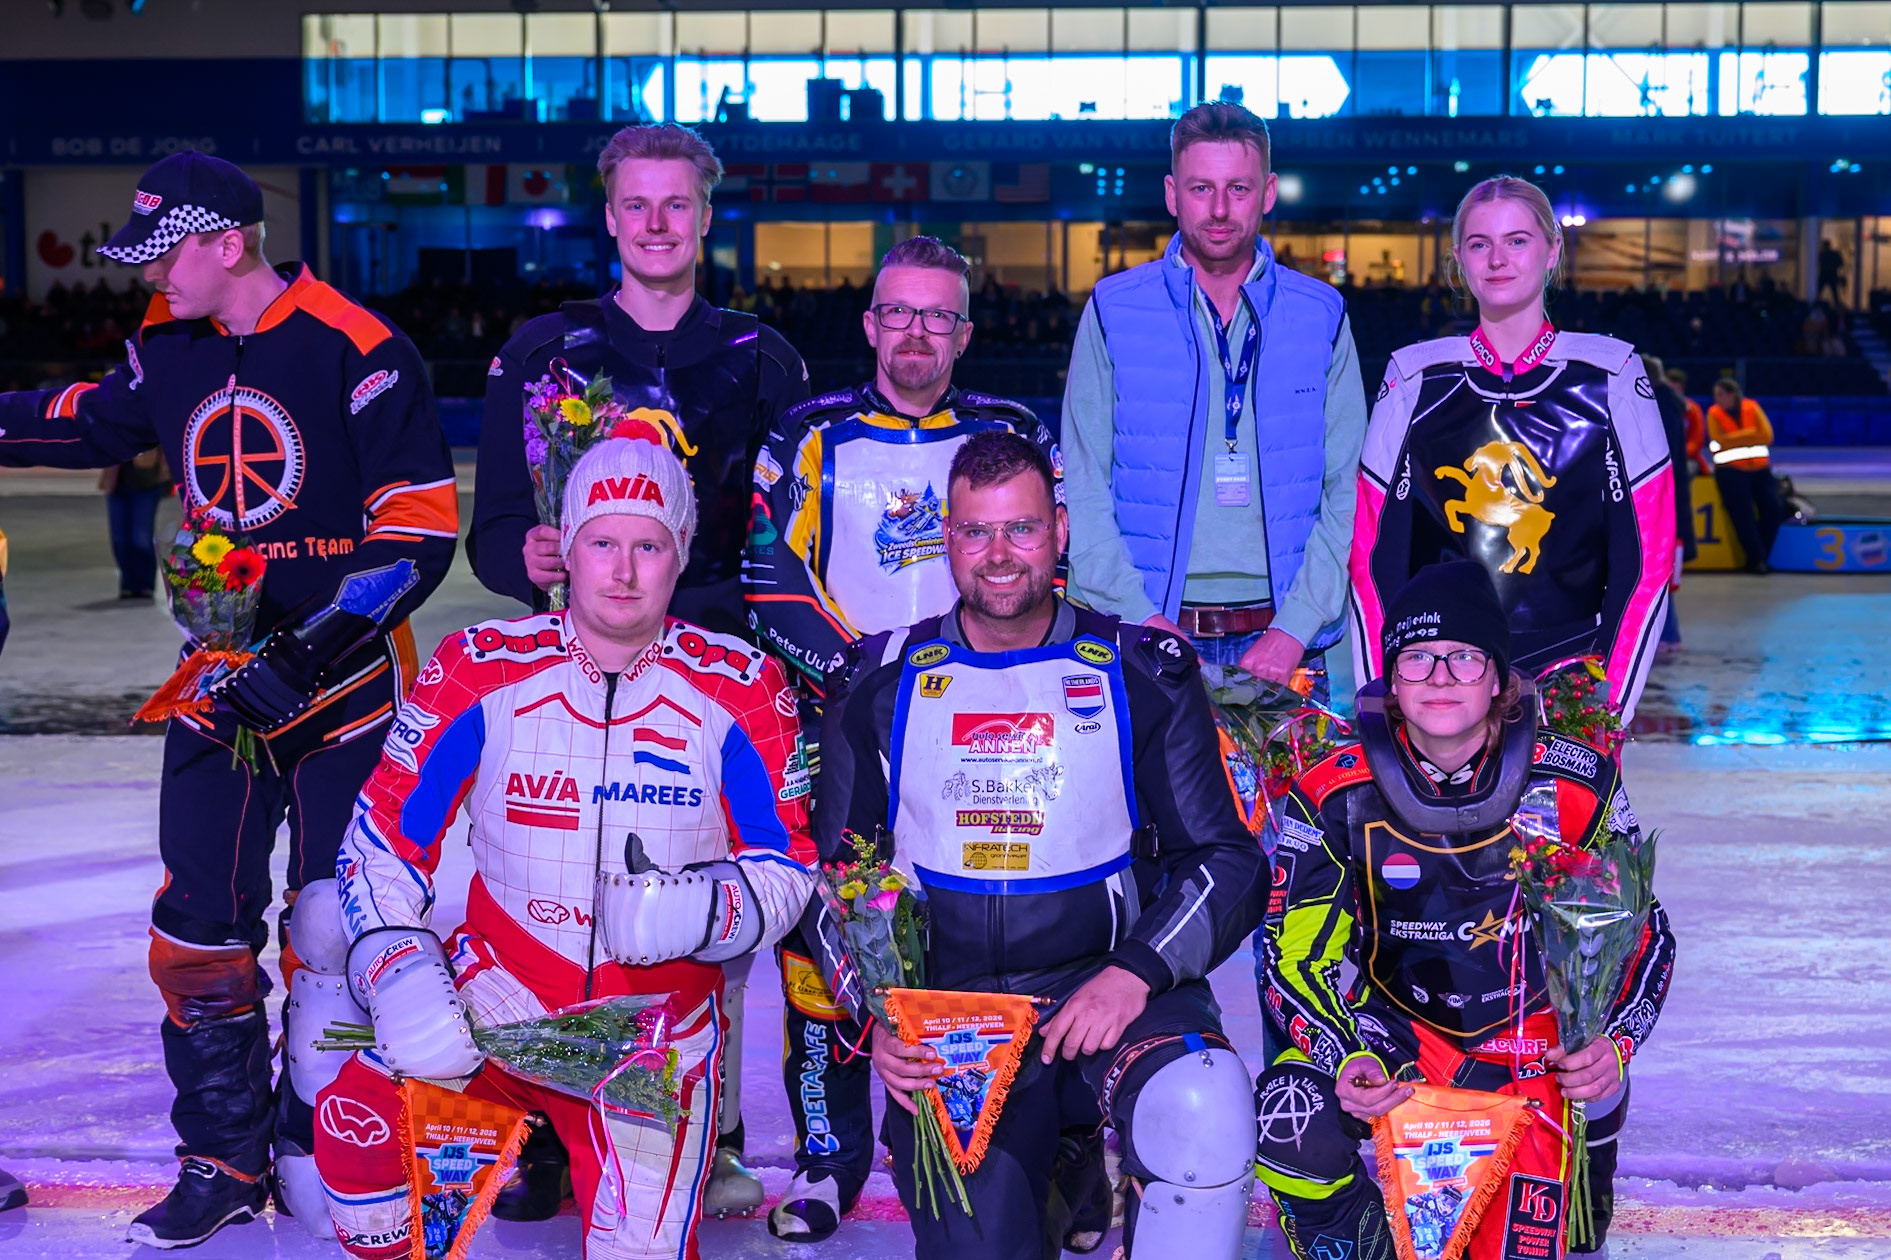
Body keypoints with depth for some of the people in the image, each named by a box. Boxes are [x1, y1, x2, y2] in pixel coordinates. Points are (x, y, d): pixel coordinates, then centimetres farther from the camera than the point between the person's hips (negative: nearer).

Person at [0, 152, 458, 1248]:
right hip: (223, 668, 5)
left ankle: (318, 1143, 22)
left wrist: (313, 652, -22)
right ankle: (225, 1163, 18)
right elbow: (91, 422, 25)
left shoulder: (359, 353, -16)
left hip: (347, 677, -5)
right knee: (200, 930, 3)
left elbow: (421, 530, -17)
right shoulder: (167, 348, 4)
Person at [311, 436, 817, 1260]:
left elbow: (787, 862, -2)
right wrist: (398, 972, -15)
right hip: (497, 996, 1)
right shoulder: (480, 671, -4)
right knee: (359, 1112, -22)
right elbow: (385, 830, 0)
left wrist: (701, 911, -22)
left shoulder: (742, 690, -5)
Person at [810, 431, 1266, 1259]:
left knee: (1204, 1112, -34)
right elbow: (835, 875, 12)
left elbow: (1229, 862, 3)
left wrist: (1136, 972, -13)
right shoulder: (883, 687, 9)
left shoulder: (1141, 677, 5)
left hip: (1108, 987, -1)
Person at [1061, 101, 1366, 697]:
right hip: (1147, 644, -1)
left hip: (1281, 644, 1)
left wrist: (1294, 627, -9)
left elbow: (1348, 491, 3)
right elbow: (1083, 487, 1)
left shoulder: (1322, 316, 7)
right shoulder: (1113, 311, 4)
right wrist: (1141, 617, -11)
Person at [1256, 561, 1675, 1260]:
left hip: (1537, 1046, 0)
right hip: (1396, 1030, 1)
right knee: (1292, 1125, -28)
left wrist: (1613, 1044, -16)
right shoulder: (1337, 796, -13)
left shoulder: (1577, 783, -11)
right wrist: (1348, 1059, -27)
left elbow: (1643, 931, 0)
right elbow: (1295, 954, -10)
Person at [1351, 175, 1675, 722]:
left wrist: (1610, 704, -7)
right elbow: (1373, 554, 5)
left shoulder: (1612, 375, 3)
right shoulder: (1413, 378, 6)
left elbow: (1646, 558, 1)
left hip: (1571, 678, -1)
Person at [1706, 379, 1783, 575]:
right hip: (1730, 470, -3)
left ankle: (1759, 557, 4)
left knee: (1773, 509, -8)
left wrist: (1735, 440, -8)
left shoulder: (1752, 408, 6)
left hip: (1759, 468, 3)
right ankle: (1757, 559, -3)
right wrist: (1750, 434, -8)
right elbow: (1720, 441, -13)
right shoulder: (1714, 413, -1)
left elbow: (1766, 435, -3)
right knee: (1743, 515, -11)